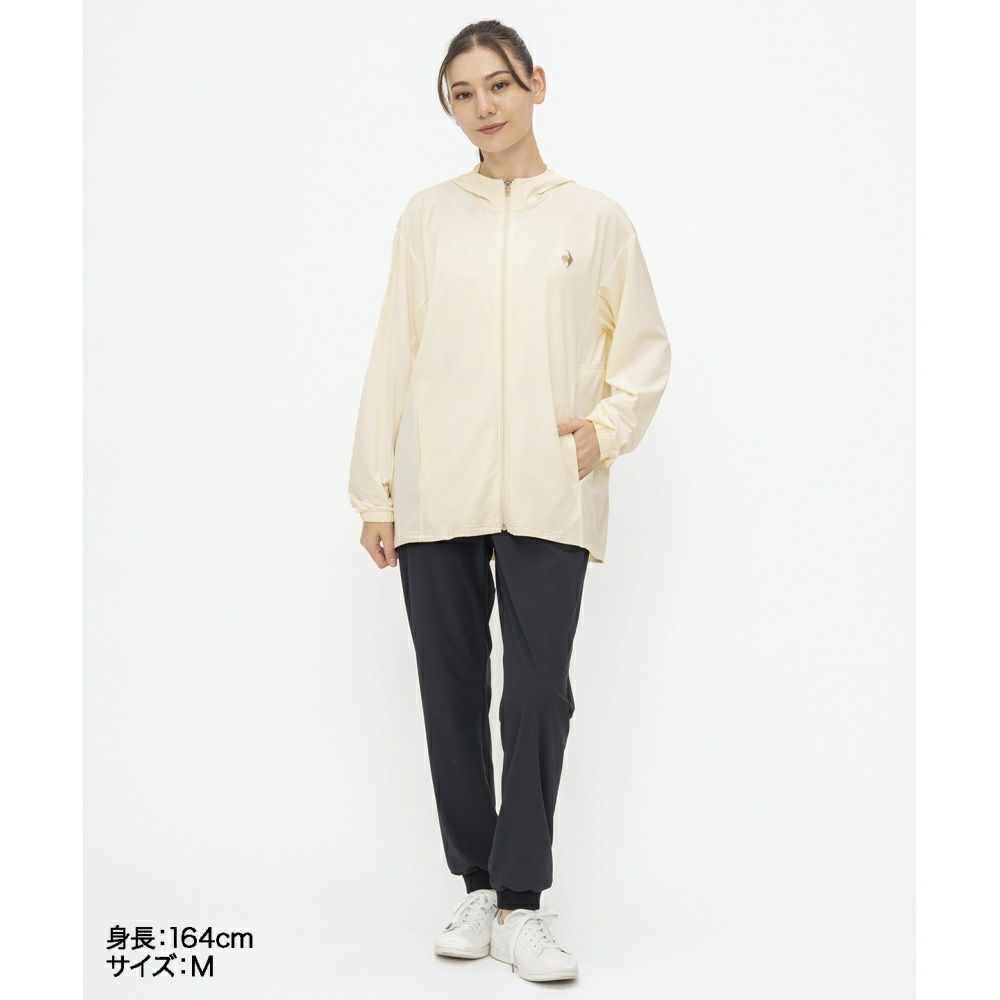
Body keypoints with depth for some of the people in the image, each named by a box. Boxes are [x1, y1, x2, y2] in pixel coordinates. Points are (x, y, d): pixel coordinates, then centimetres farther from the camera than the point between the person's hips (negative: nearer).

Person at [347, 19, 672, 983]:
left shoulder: (596, 218, 7)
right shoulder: (426, 217, 10)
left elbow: (645, 349, 12)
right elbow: (393, 353, 9)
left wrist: (607, 426, -6)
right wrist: (374, 490, 5)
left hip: (548, 498, -1)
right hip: (436, 496, 2)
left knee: (539, 694, -5)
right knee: (453, 693, 6)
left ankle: (521, 904, 4)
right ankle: (478, 888, 18)